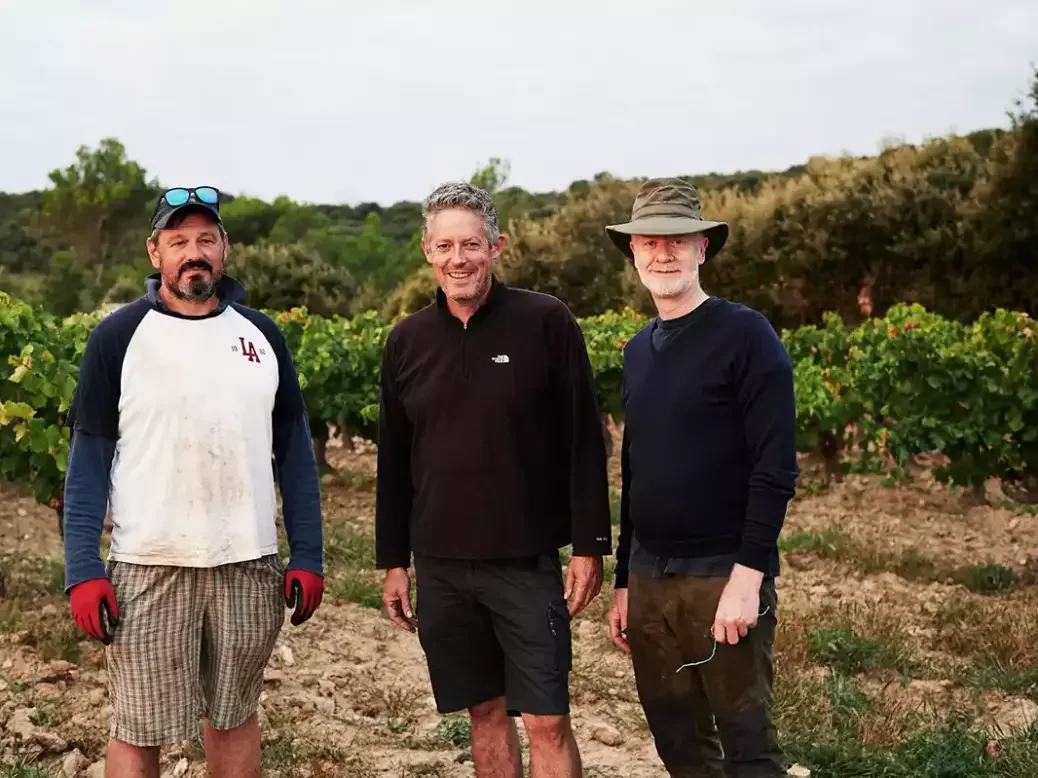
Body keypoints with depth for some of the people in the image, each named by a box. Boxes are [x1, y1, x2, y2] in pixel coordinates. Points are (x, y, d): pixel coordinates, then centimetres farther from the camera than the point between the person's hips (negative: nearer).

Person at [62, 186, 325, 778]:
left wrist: (308, 556, 3)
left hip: (251, 565, 3)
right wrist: (83, 570, -10)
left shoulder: (261, 335, 7)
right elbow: (90, 457, -2)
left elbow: (293, 449, 9)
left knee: (235, 717, 14)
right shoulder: (119, 336, -2)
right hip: (148, 568, -3)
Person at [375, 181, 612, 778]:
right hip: (440, 566, 4)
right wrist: (393, 562, 11)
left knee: (548, 722, -3)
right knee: (486, 713, 12)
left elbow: (585, 443, -5)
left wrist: (589, 546, -7)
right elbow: (395, 460, 12)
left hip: (527, 561, -3)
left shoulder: (547, 323, -6)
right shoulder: (406, 341, 5)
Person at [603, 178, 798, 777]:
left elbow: (776, 469, -14)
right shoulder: (639, 349, 12)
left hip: (723, 573, -6)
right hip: (650, 576, 6)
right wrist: (625, 582, 16)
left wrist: (748, 576, -20)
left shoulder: (745, 334, -9)